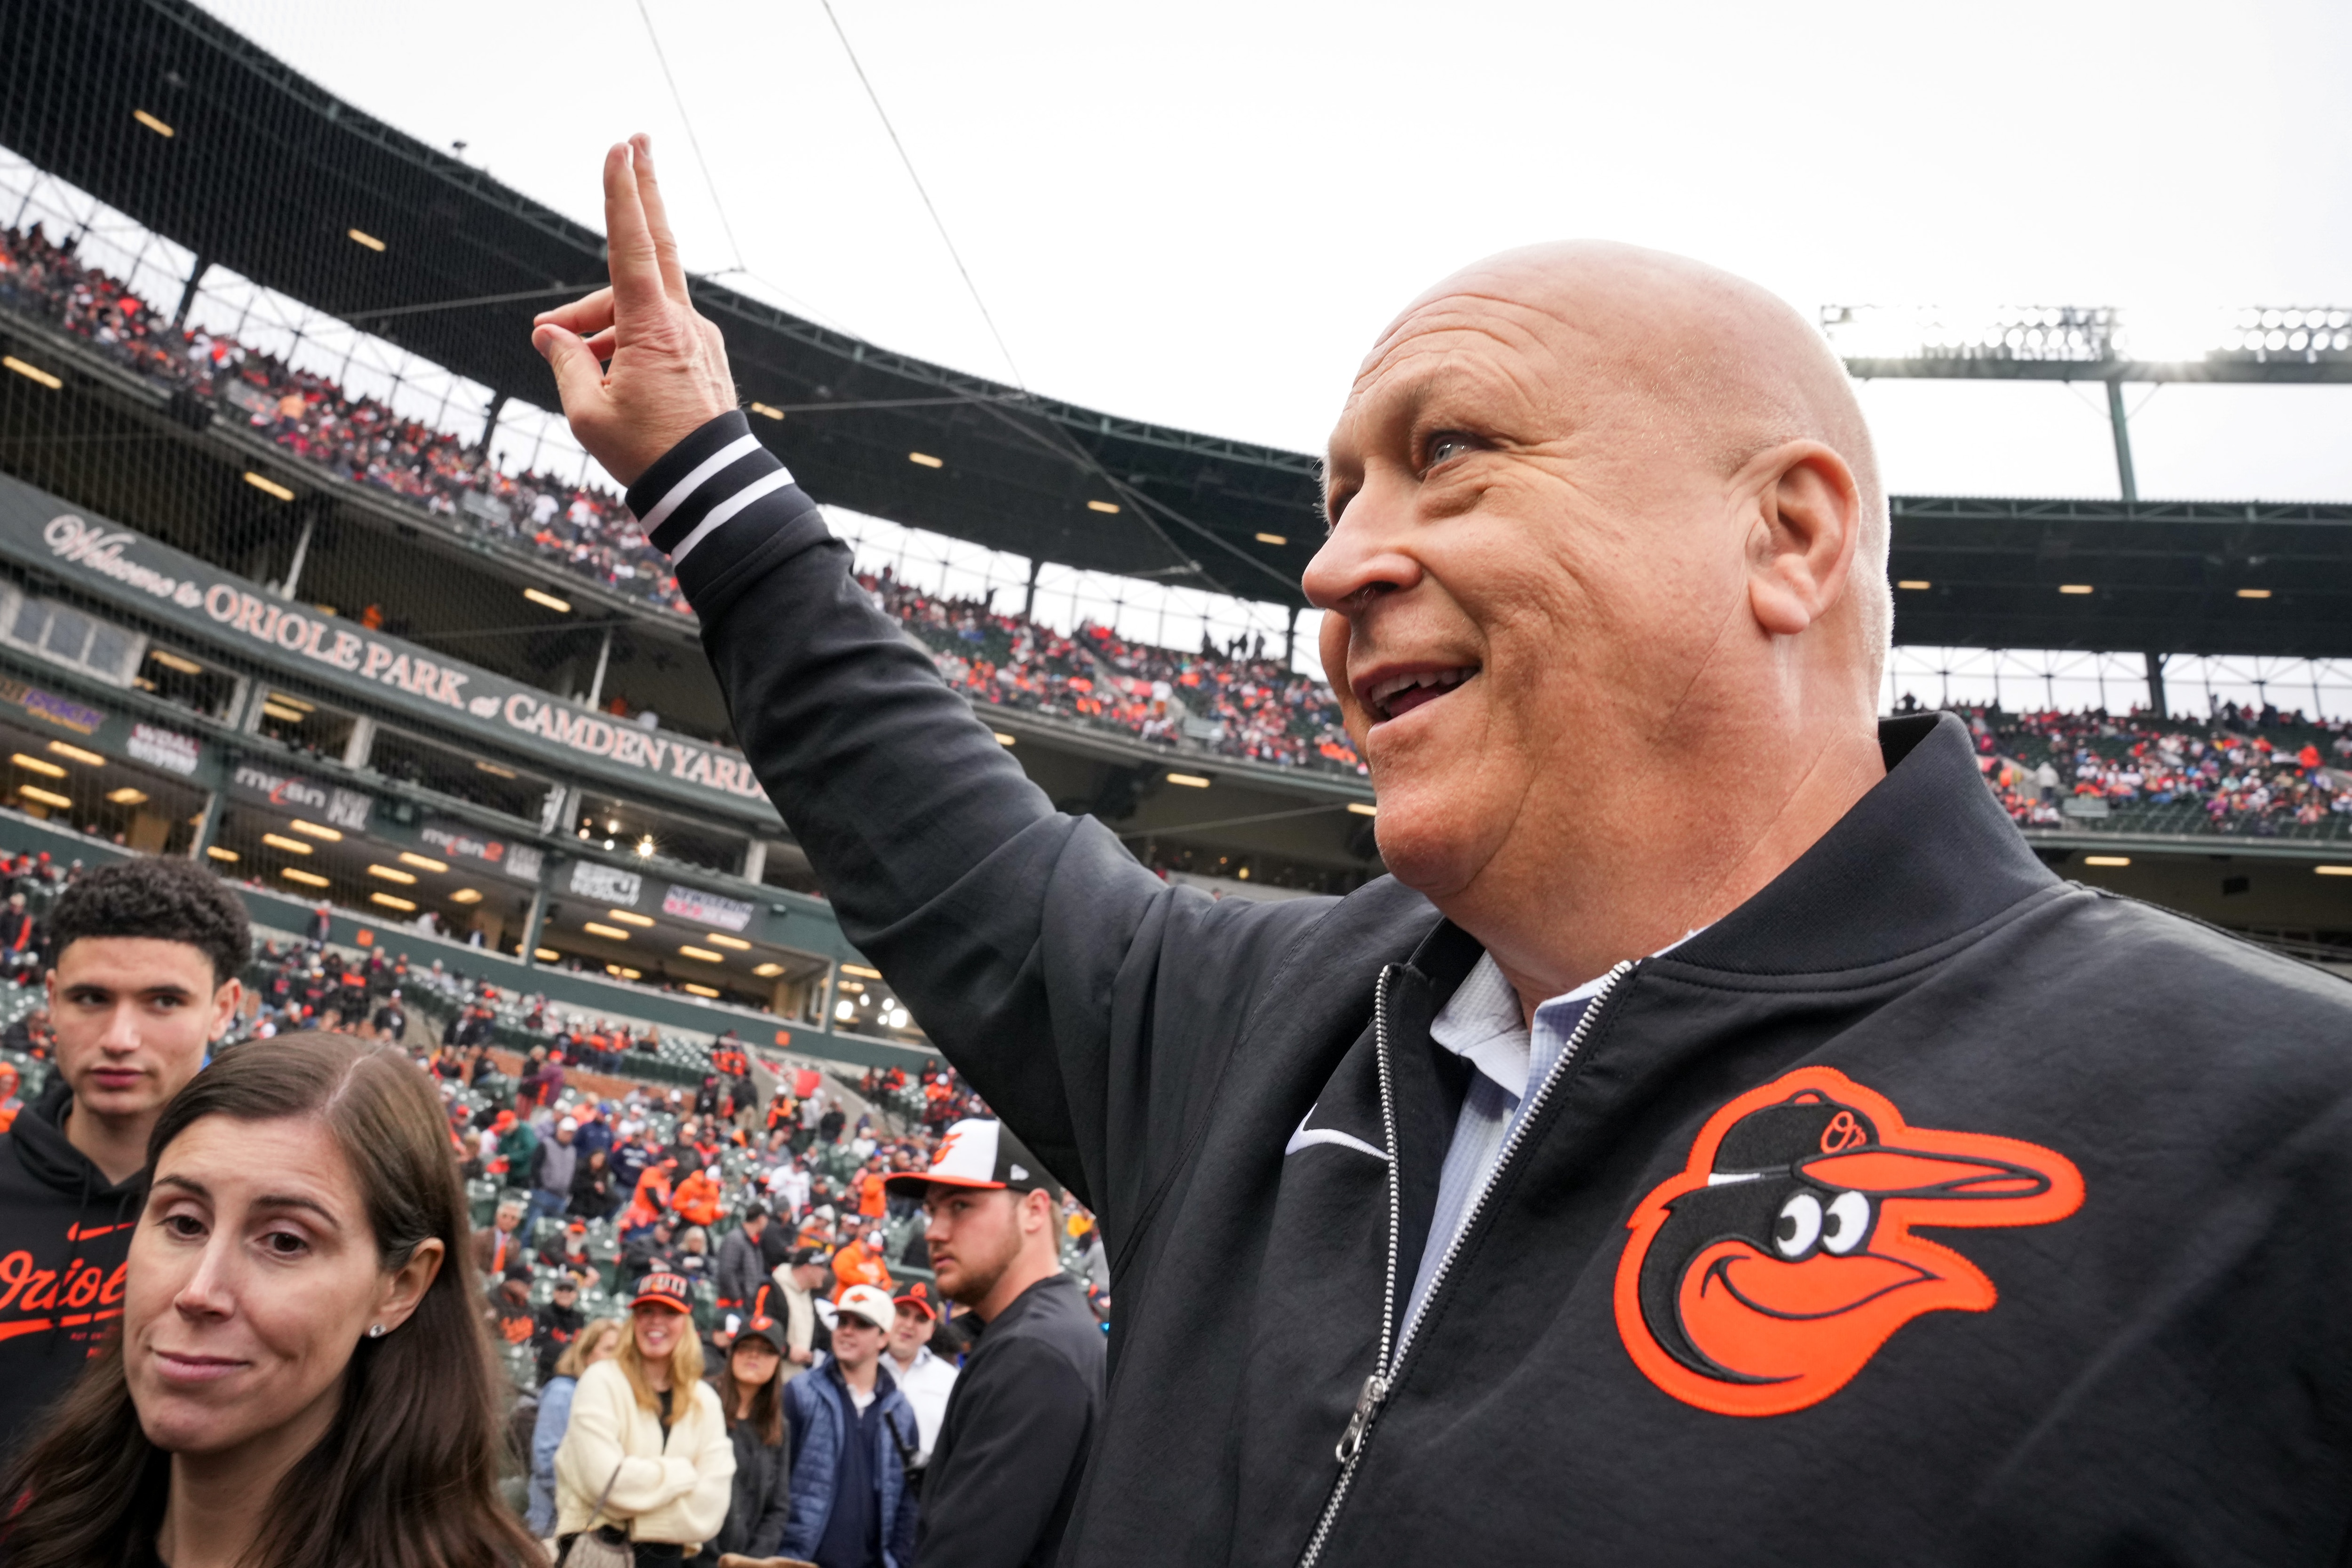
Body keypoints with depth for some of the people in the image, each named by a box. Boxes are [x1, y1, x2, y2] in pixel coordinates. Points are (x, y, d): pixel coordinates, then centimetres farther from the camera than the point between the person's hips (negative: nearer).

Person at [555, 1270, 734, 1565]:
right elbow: (604, 1478, -14)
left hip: (667, 1555, 2)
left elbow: (710, 1505, -2)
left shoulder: (705, 1401, 7)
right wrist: (682, 1474, -4)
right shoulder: (602, 1381, -2)